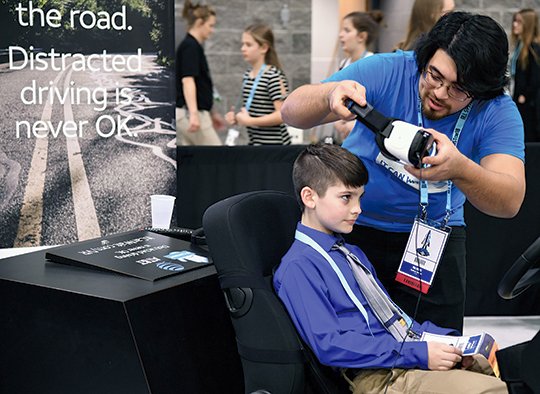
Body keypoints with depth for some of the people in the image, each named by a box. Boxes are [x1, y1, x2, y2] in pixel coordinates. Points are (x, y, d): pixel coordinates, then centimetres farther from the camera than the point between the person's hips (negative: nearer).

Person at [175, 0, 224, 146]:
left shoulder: (189, 46, 18)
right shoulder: (191, 47, -12)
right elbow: (187, 81, -22)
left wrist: (211, 113, 29)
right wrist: (194, 114, -31)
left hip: (184, 113, 10)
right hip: (190, 113, -10)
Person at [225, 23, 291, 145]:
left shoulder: (274, 76, -15)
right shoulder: (248, 74, 10)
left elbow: (282, 114, -21)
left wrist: (249, 121, -20)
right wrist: (237, 118, 2)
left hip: (273, 144, -8)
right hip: (255, 141, 8)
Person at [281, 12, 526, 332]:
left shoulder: (498, 111, -17)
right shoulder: (386, 72, -20)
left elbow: (510, 201, -30)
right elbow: (292, 112, -25)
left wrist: (460, 169, -52)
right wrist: (330, 94, -49)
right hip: (354, 227, -1)